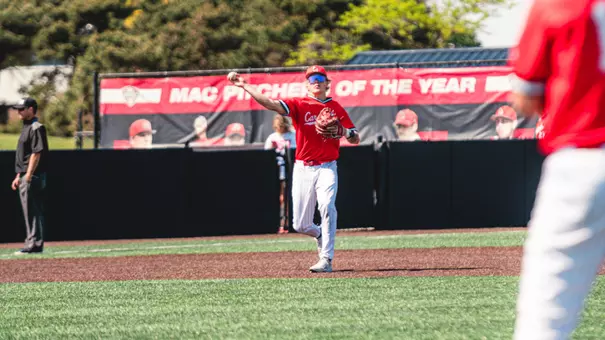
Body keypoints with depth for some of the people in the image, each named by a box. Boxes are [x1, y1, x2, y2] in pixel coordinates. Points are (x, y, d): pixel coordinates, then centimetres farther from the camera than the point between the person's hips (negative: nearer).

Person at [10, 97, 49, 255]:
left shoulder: (36, 128, -12)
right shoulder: (26, 128, 19)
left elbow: (36, 153, -19)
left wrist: (28, 175, -23)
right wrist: (19, 176, 21)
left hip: (33, 177, -10)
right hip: (25, 177, 10)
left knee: (33, 212, -10)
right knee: (29, 212, 12)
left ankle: (35, 244, -10)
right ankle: (32, 243, 16)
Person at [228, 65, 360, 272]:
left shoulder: (336, 108, 6)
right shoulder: (299, 105, 2)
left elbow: (355, 139, 7)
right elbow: (272, 104, -14)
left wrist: (343, 131, -16)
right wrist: (244, 86, -26)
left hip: (327, 168, -1)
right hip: (303, 169, 1)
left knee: (327, 207, -27)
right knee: (300, 225, 3)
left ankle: (326, 260, -24)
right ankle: (320, 235, 39)